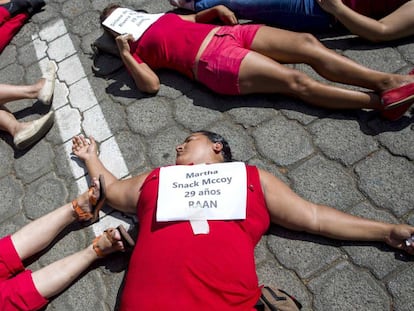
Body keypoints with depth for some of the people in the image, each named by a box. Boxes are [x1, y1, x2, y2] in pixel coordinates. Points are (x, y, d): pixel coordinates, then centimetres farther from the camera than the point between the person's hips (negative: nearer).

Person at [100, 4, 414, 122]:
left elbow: (195, 18, 35)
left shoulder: (159, 17, 27)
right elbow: (151, 84, -5)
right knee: (296, 81, -20)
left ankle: (387, 79, -16)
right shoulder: (134, 47, 9)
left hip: (227, 31, 7)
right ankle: (380, 100, -20)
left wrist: (216, 9, 16)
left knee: (307, 42, -12)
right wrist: (125, 53, -8)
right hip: (215, 61, -7)